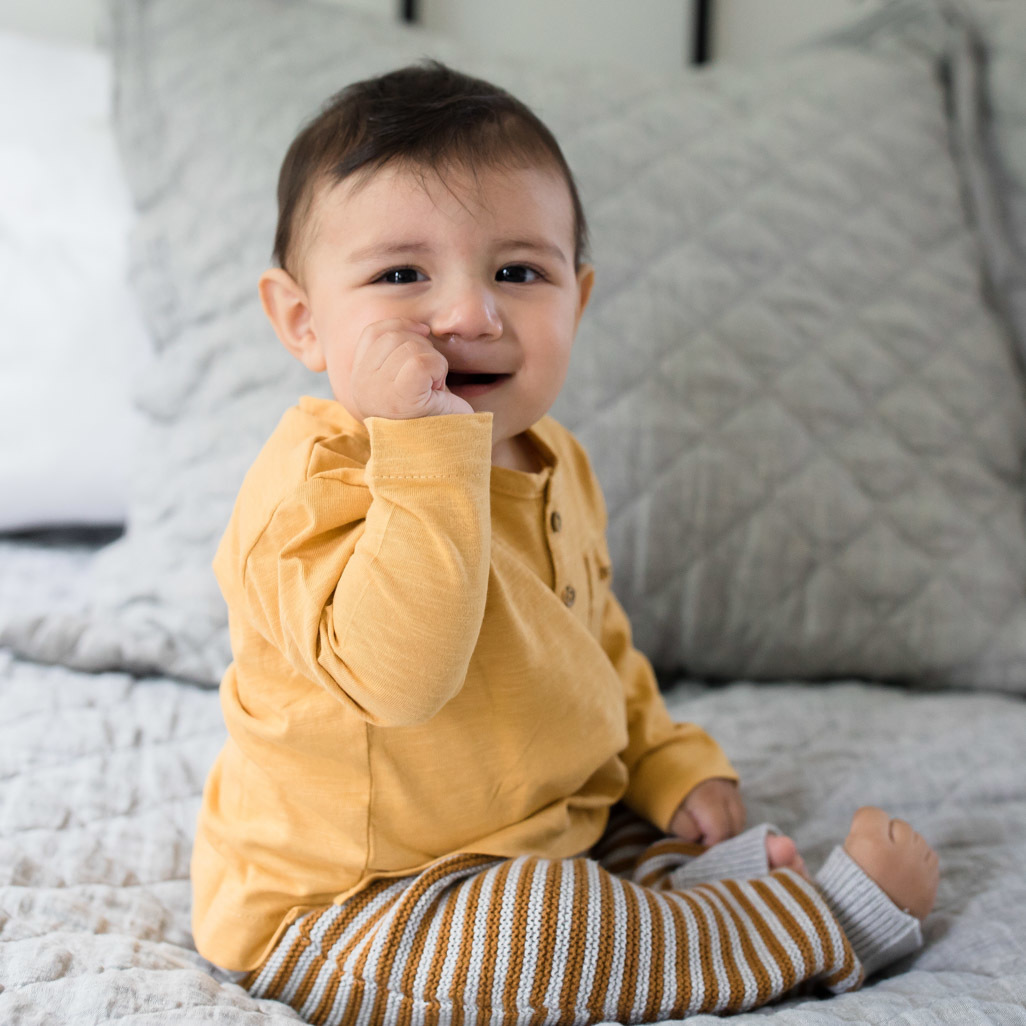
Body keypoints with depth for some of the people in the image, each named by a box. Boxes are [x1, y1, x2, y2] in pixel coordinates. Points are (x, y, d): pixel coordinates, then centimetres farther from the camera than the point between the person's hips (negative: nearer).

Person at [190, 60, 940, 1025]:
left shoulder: (551, 463, 2)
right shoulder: (317, 481, -27)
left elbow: (595, 639, 18)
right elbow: (398, 672, -43)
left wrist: (668, 762, 13)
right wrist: (424, 442, -43)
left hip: (537, 831, 9)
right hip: (338, 911, -9)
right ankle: (824, 921, -12)